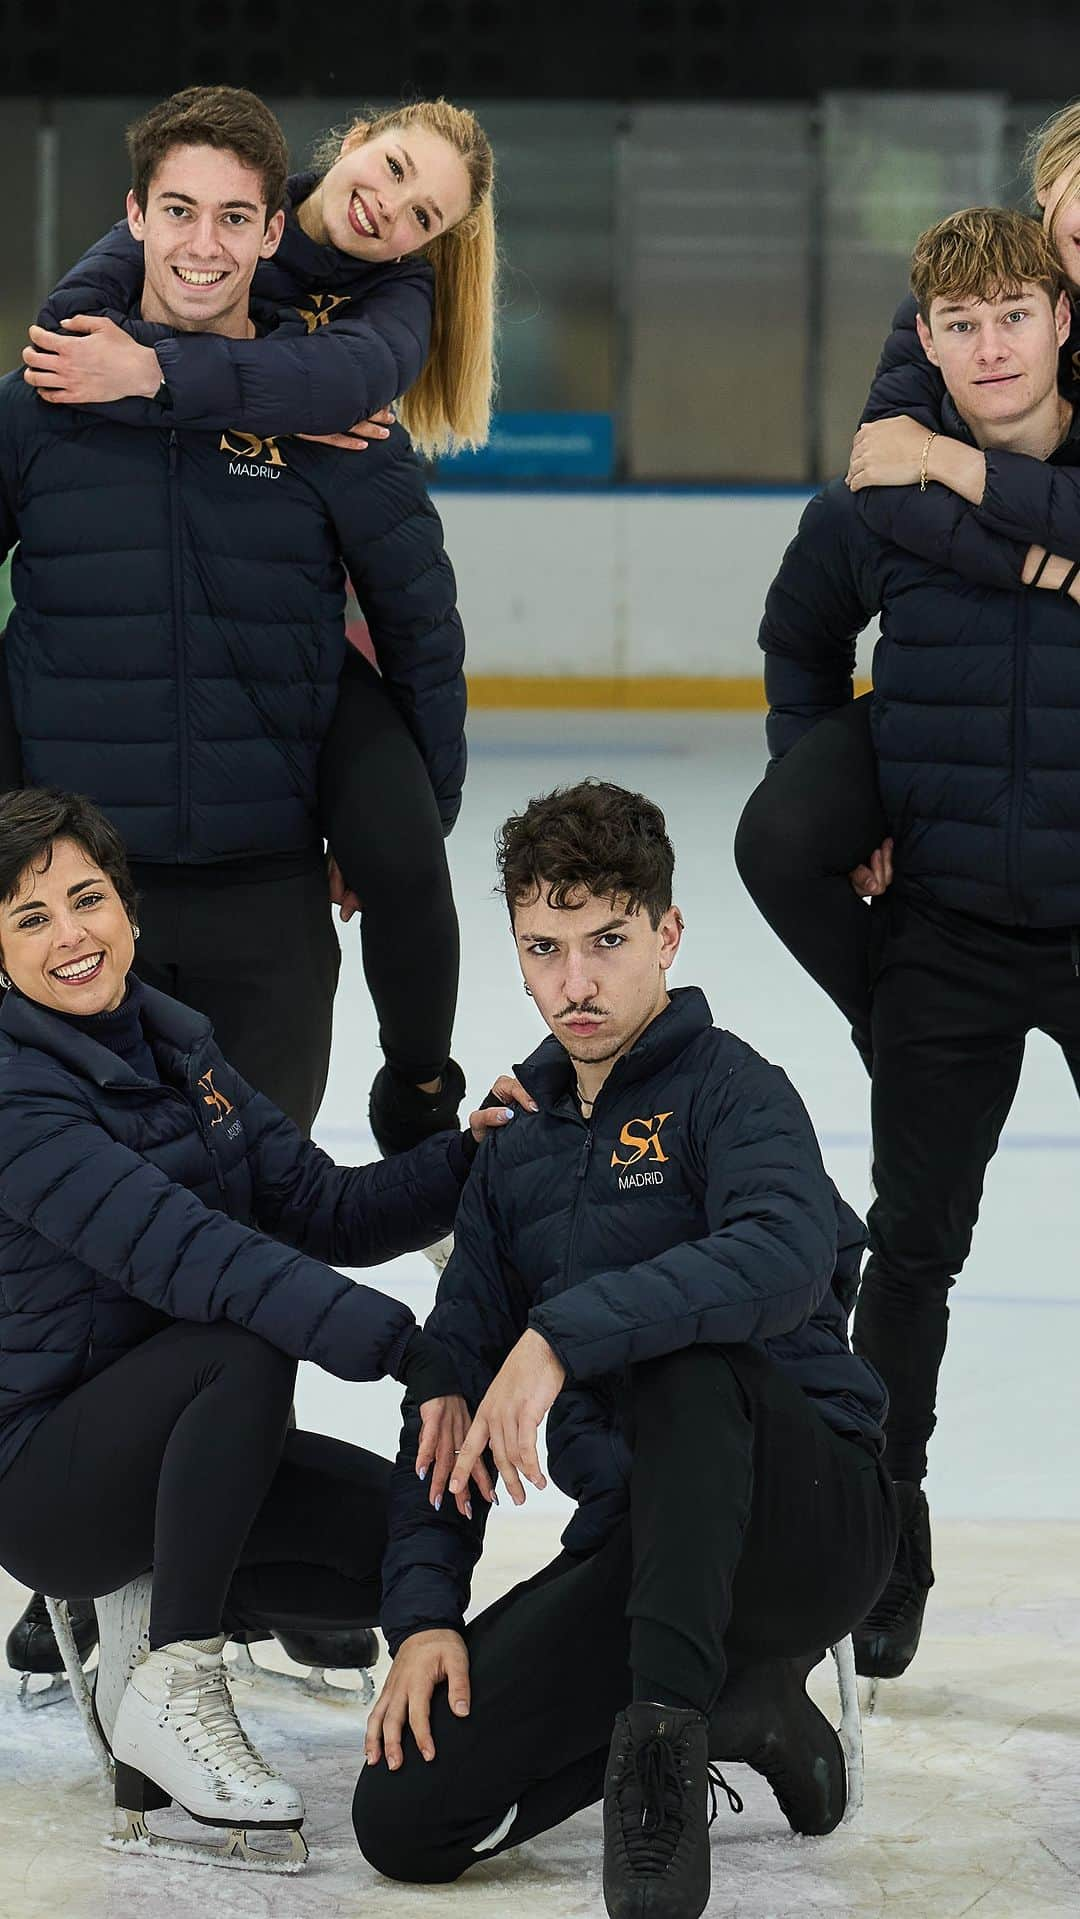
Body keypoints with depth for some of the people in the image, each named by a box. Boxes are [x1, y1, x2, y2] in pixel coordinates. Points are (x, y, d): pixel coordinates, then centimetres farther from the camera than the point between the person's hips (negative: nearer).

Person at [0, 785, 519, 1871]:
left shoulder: (176, 1048, 7)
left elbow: (324, 1212, 4)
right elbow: (184, 1250, -33)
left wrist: (468, 1158, -15)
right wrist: (413, 1356, -41)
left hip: (163, 1446, 7)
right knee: (252, 1342, -33)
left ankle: (147, 1597, 9)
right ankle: (173, 1690, -24)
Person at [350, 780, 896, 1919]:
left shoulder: (731, 1089, -4)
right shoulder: (519, 1152, 16)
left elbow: (787, 1258, -28)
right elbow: (455, 1384, 12)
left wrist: (564, 1335, -36)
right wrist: (424, 1611, -2)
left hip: (816, 1513, -6)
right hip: (629, 1545, 6)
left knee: (681, 1351, -38)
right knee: (402, 1814, -12)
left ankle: (665, 1724, -33)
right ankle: (738, 1705, 7)